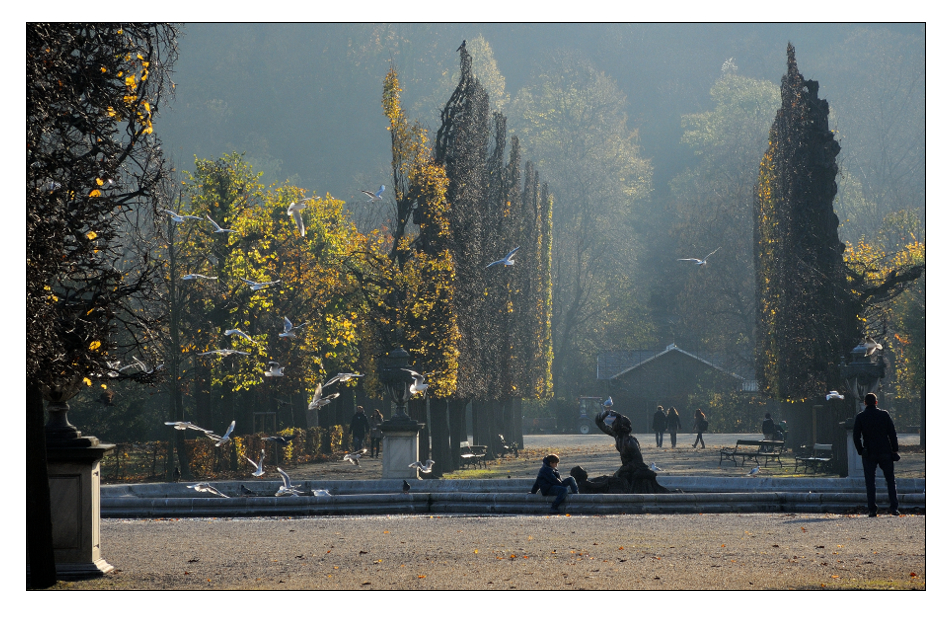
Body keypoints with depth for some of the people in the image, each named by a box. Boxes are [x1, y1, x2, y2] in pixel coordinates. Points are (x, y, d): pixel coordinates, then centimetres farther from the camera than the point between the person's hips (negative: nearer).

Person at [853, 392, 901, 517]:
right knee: (891, 481, 9)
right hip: (885, 453, 0)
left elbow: (856, 436, -3)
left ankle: (872, 510, -3)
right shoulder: (884, 415, 0)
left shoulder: (860, 417, 0)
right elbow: (892, 433, 0)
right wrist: (894, 449, 7)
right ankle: (894, 508, 1)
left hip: (869, 454, 0)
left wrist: (860, 451, 7)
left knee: (870, 483, 4)